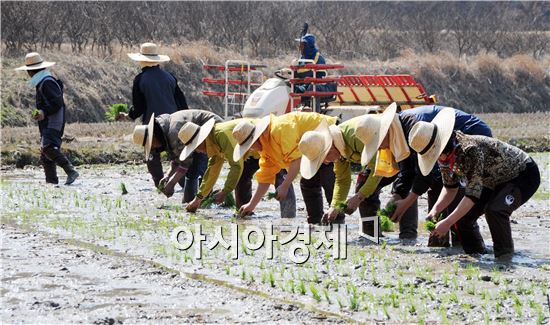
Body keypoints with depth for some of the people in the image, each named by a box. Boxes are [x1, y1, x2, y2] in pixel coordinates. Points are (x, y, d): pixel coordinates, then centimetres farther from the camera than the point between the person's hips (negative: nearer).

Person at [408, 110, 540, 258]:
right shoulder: (445, 156, -11)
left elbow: (473, 194, -36)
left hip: (524, 175, -9)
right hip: (495, 182, 9)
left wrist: (447, 222, -34)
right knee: (462, 214, -5)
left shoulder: (471, 149, -38)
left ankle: (505, 254, -10)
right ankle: (476, 252, 19)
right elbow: (450, 188, 2)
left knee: (494, 210, -33)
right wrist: (434, 211, -15)